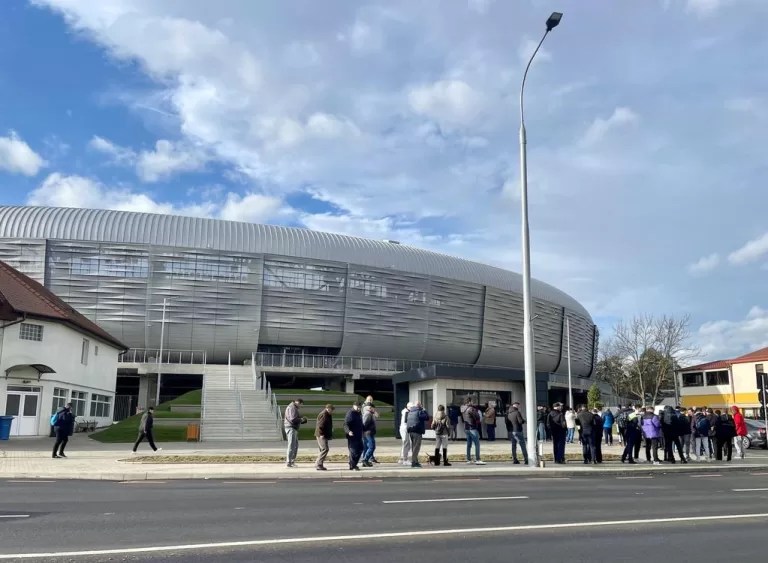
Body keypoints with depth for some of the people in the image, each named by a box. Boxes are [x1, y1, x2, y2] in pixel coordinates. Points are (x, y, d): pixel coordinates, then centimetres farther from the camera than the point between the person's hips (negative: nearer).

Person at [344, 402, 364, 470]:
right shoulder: (350, 414, -15)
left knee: (360, 449, 13)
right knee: (353, 451, -7)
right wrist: (348, 431, -38)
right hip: (352, 436, -9)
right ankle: (352, 467, 1)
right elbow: (346, 424, -22)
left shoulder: (359, 413, 13)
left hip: (359, 436, 9)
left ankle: (354, 464, 25)